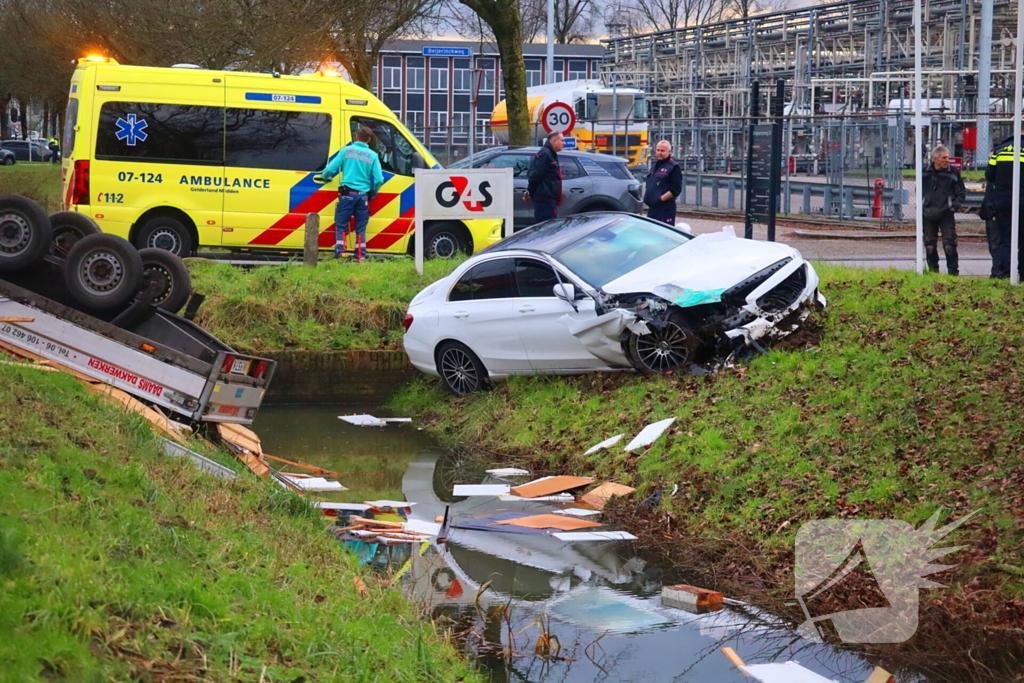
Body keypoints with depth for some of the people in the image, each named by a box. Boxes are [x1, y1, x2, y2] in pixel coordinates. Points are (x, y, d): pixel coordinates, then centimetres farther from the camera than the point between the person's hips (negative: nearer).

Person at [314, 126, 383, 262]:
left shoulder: (347, 150, 2)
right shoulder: (373, 155, 5)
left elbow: (330, 168, -2)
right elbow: (379, 180, 0)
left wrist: (324, 178, 20)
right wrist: (373, 193, 18)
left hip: (347, 193, -1)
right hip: (363, 194, 2)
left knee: (341, 226, 3)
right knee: (361, 228, 8)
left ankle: (339, 253, -9)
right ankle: (361, 256, 5)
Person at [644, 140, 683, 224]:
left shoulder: (673, 167, -8)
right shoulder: (655, 165, 18)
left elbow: (676, 190, -15)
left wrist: (660, 199, -20)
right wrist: (646, 198, 12)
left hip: (665, 209, -9)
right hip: (652, 208, 9)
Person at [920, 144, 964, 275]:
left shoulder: (953, 173, -1)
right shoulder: (926, 173, 4)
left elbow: (962, 192, 6)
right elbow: (920, 191, 19)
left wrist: (955, 205, -6)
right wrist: (921, 205, 8)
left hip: (946, 215, -3)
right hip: (929, 215, 3)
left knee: (949, 244, -8)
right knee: (930, 244, 8)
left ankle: (953, 271, 1)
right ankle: (933, 270, 20)